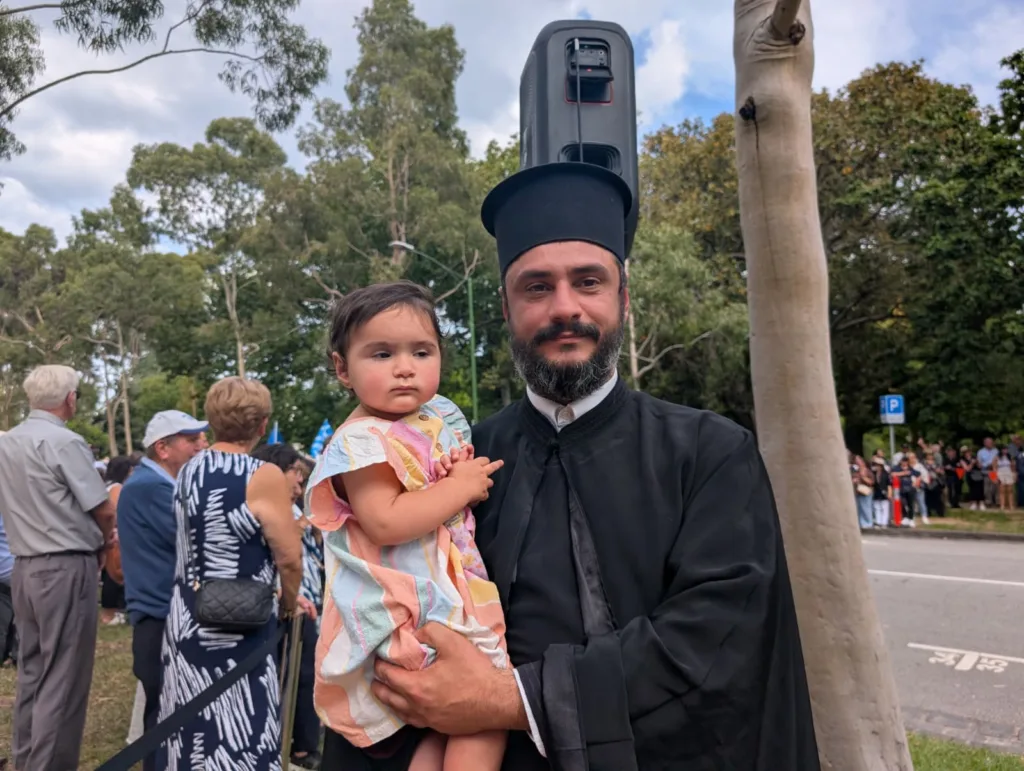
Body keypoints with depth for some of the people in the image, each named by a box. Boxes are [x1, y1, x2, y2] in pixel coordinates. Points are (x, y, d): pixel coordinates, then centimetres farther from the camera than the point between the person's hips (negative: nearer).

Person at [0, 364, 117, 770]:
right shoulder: (65, 442, -16)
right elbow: (104, 511, -13)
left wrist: (89, 538, 16)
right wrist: (101, 547, 7)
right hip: (66, 570, -8)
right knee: (63, 681, -1)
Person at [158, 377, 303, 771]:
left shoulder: (187, 471, 6)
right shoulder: (264, 477, -17)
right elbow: (289, 559, -14)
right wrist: (288, 604, 4)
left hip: (185, 620, 7)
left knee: (191, 725, 18)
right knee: (237, 735, 4)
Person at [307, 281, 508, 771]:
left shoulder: (437, 419, 8)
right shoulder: (363, 440, -17)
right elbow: (385, 523, -29)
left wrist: (473, 479, 2)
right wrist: (462, 487, -18)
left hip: (448, 600, 9)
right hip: (401, 616, -9)